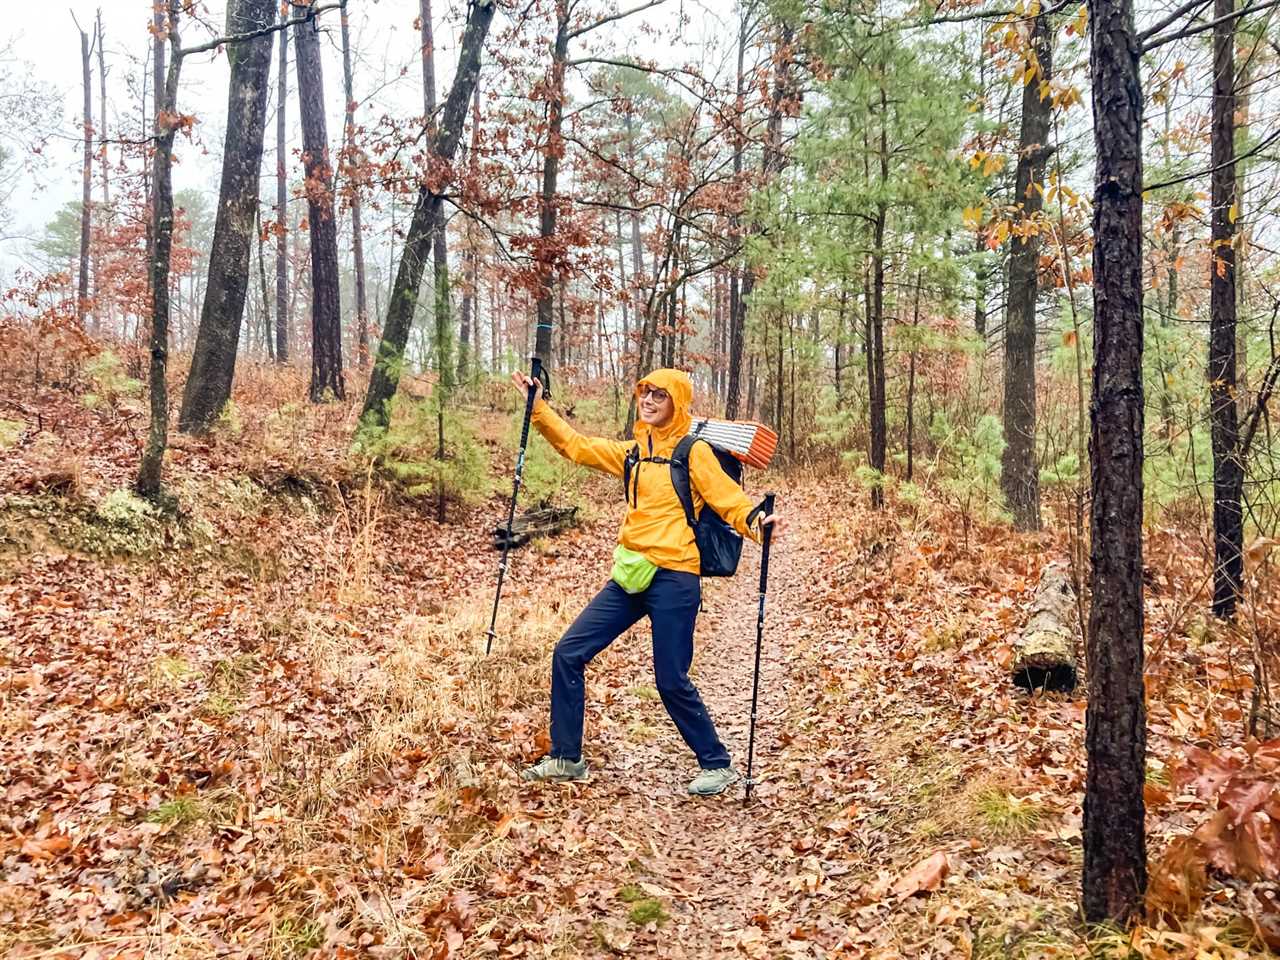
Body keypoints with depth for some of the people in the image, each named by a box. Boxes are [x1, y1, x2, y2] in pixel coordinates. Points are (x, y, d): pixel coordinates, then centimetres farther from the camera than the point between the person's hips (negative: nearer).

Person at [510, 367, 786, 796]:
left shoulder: (693, 452, -3)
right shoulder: (632, 452, 15)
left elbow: (729, 500, -9)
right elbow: (577, 446, 19)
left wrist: (758, 522, -28)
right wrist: (538, 407, 13)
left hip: (673, 579, -7)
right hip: (630, 576, 7)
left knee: (671, 681, -3)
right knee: (568, 653, 4)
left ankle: (718, 765, 19)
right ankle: (566, 758, 18)